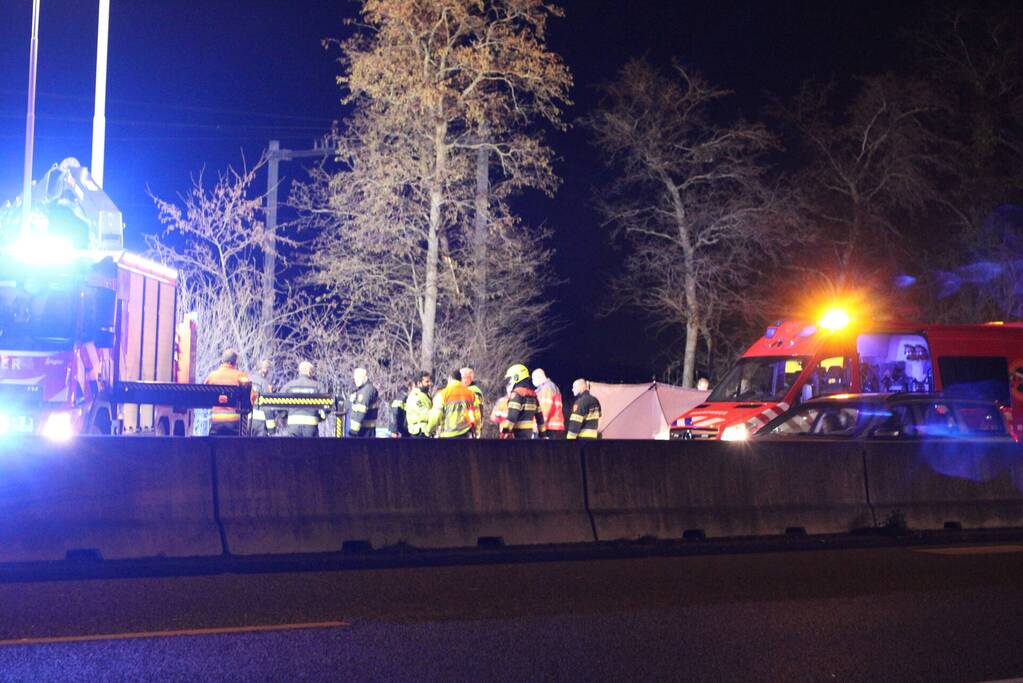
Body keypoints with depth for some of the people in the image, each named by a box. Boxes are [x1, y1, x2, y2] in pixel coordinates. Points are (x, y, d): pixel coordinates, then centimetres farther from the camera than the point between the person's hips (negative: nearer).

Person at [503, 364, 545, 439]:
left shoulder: (517, 393, -11)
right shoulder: (532, 393, 15)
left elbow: (512, 416, -20)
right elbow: (539, 415, 17)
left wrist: (505, 432, -21)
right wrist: (543, 434, 21)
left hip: (519, 433, -9)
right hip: (529, 432, 9)